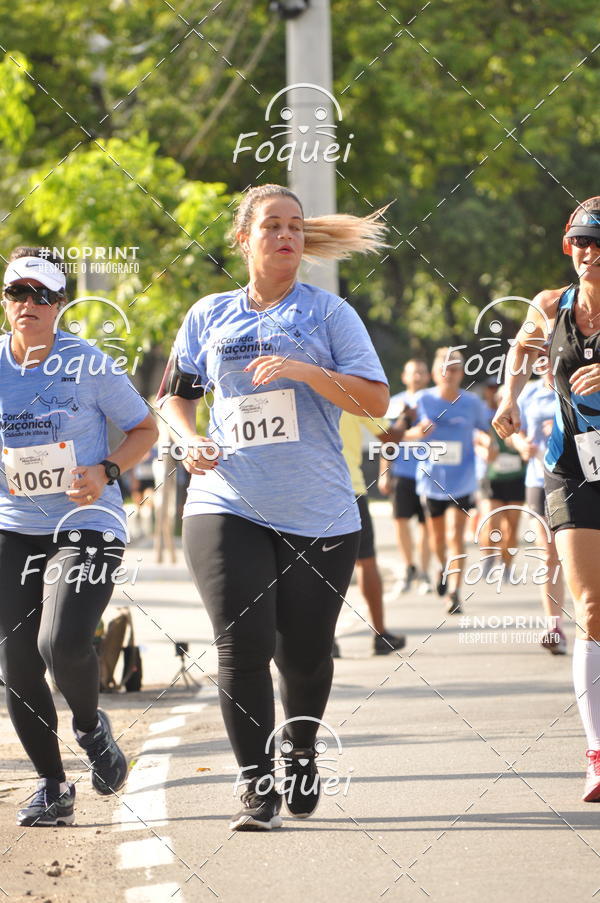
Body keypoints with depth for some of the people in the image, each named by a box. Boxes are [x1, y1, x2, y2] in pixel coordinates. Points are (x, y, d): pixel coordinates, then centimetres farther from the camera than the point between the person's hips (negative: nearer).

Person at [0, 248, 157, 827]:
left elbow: (144, 429, 4)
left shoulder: (88, 365, -6)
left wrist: (106, 471, -13)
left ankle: (91, 727, 13)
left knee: (61, 644, -21)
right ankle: (51, 785, 18)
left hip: (85, 524, -3)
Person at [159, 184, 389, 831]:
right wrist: (190, 441, 3)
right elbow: (175, 394, 23)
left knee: (304, 654, 6)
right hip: (227, 504, 1)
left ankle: (301, 754, 35)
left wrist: (308, 371, -17)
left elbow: (376, 400, -3)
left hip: (318, 514, -1)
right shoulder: (210, 316, 11)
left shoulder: (327, 312, 4)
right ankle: (257, 788, -3)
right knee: (242, 644, -13)